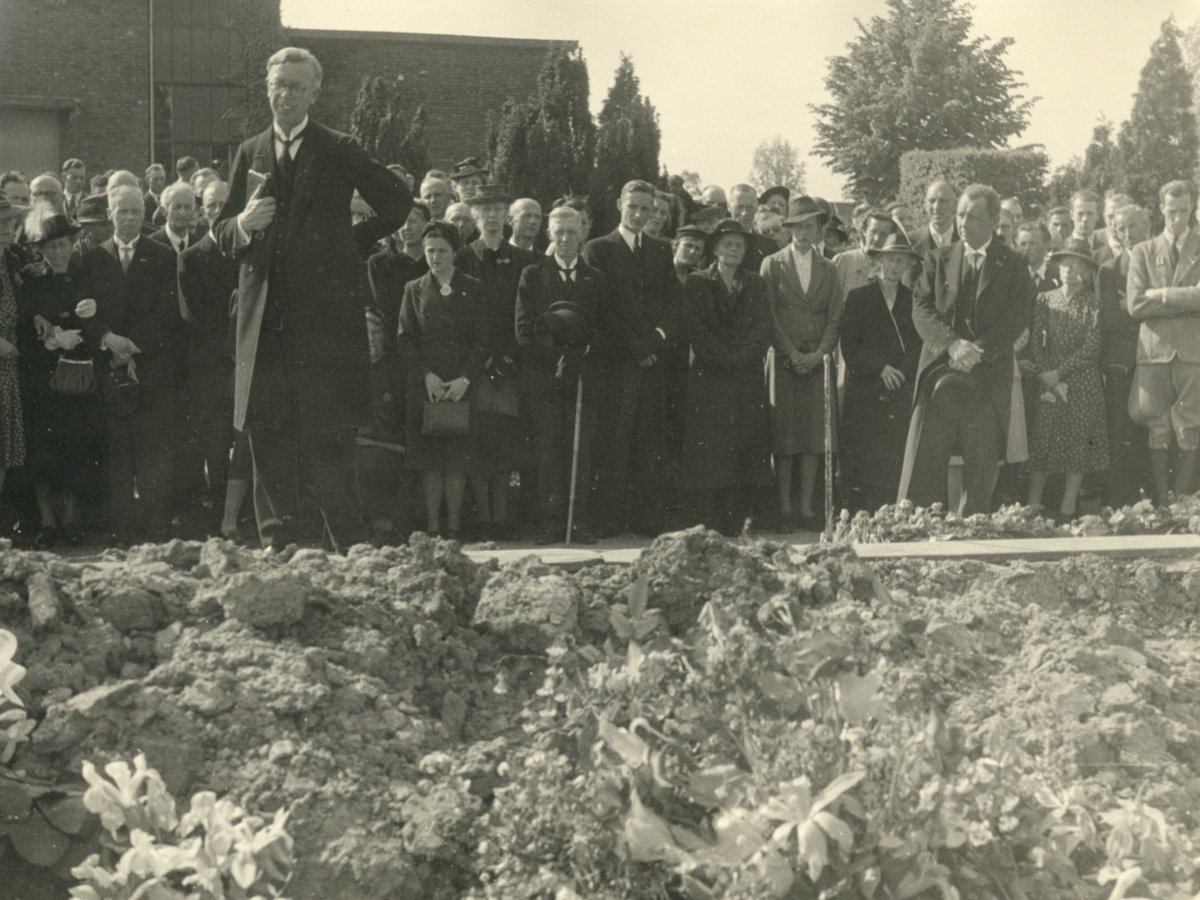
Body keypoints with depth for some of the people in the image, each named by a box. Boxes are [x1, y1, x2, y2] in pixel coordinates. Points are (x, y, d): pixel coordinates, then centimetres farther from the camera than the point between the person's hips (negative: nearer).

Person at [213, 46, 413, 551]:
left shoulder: (338, 151, 3)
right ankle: (276, 540, 11)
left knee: (325, 433, -5)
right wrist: (243, 223, -9)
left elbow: (398, 203, 8)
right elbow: (222, 236, 13)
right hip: (265, 314, 4)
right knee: (266, 431, 3)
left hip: (325, 311, -4)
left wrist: (353, 242, 4)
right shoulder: (250, 154, 13)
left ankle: (347, 545, 3)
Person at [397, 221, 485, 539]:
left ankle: (454, 525, 3)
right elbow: (404, 339, 4)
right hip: (424, 386, 0)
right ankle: (433, 527, 1)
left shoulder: (473, 289, 8)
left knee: (458, 459, -2)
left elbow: (482, 339, 2)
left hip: (463, 385, 0)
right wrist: (426, 375, -9)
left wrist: (466, 378, -10)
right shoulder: (414, 289, 10)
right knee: (429, 460, -2)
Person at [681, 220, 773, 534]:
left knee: (746, 454, -2)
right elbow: (697, 331, -3)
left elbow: (763, 330, 6)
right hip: (709, 378, -3)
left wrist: (743, 356, -10)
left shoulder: (756, 284, 15)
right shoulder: (696, 283, 7)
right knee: (708, 454, -7)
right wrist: (726, 358, -12)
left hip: (749, 381, 3)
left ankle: (735, 525, 2)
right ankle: (708, 527, -4)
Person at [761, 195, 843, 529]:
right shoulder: (772, 264, 4)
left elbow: (834, 317, 8)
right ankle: (784, 508, -1)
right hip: (782, 359, -3)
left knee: (813, 435, -1)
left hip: (816, 360, 3)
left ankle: (807, 507, 3)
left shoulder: (828, 269, 14)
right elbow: (768, 315, -2)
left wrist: (818, 353, -7)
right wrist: (791, 354, -9)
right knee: (784, 433, -5)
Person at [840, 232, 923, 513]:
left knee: (899, 463, -6)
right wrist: (881, 369, -11)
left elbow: (920, 345, 10)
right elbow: (849, 345, 0)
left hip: (903, 394, 2)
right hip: (865, 395, -2)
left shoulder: (914, 299, 14)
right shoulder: (858, 297, 6)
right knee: (863, 465, -6)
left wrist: (900, 373, -6)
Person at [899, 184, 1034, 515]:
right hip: (940, 369, 1)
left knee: (981, 468, 0)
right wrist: (952, 343, -14)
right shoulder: (938, 258, 13)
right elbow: (922, 308, 2)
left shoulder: (1013, 265, 8)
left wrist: (978, 350, -15)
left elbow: (1017, 317, -2)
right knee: (922, 463, -6)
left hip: (989, 374, -1)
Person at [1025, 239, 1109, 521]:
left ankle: (1067, 513, 1)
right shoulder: (1045, 300, 8)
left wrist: (1060, 373, -12)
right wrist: (1046, 376, -11)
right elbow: (1035, 342, 2)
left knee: (1078, 445, -2)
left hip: (1082, 384, -1)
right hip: (1049, 383, 2)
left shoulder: (1094, 304, 1)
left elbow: (1092, 347, -7)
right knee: (1041, 444, -3)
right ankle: (1032, 507, -1)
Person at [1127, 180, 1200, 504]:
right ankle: (1160, 504, 8)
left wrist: (1162, 295, -7)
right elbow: (1135, 305, -2)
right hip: (1154, 351, 1)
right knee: (1158, 432, 2)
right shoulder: (1143, 252, 11)